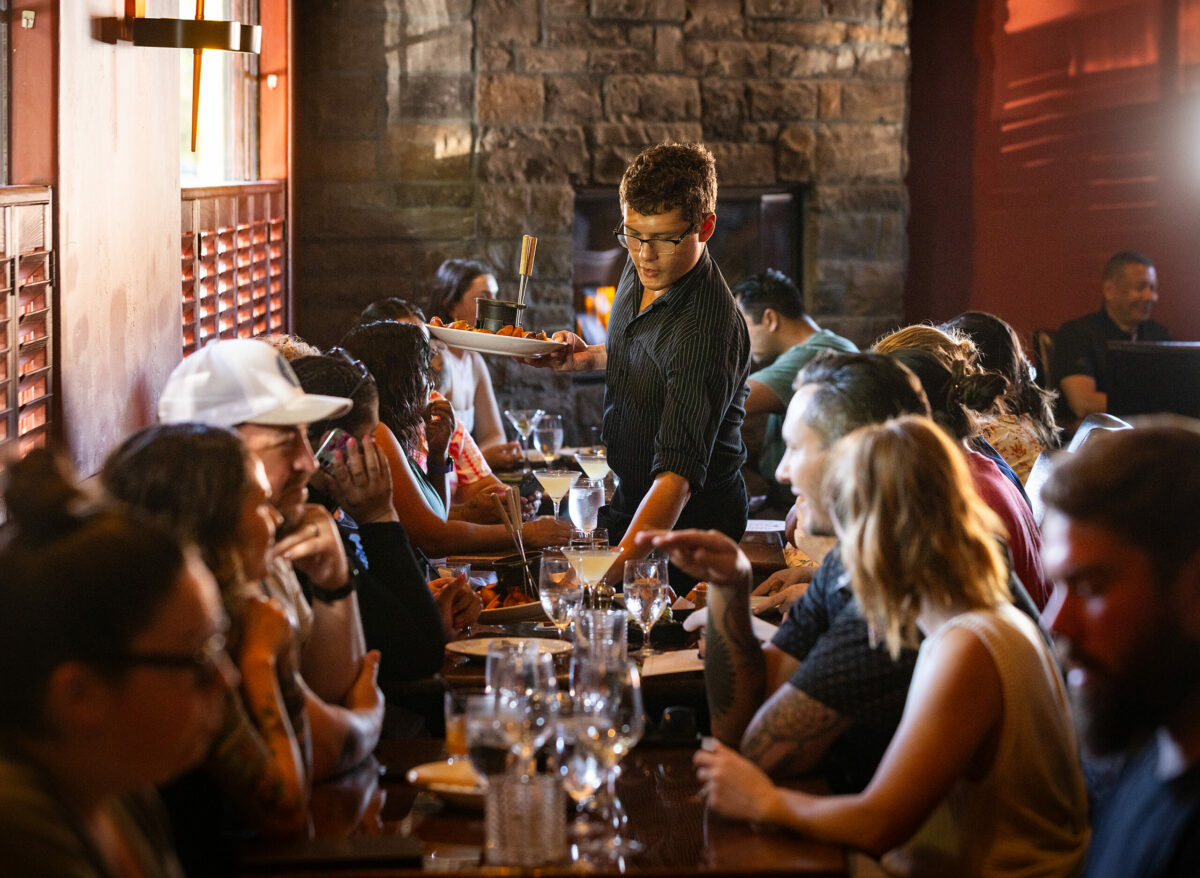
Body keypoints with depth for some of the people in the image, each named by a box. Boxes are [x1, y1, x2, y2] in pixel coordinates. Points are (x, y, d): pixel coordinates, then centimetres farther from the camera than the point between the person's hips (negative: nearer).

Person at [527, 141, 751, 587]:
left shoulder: (707, 328, -32)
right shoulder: (643, 268, -4)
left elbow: (678, 472, -40)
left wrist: (619, 567, -50)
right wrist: (586, 358, -1)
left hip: (689, 518, -9)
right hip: (631, 501, 9)